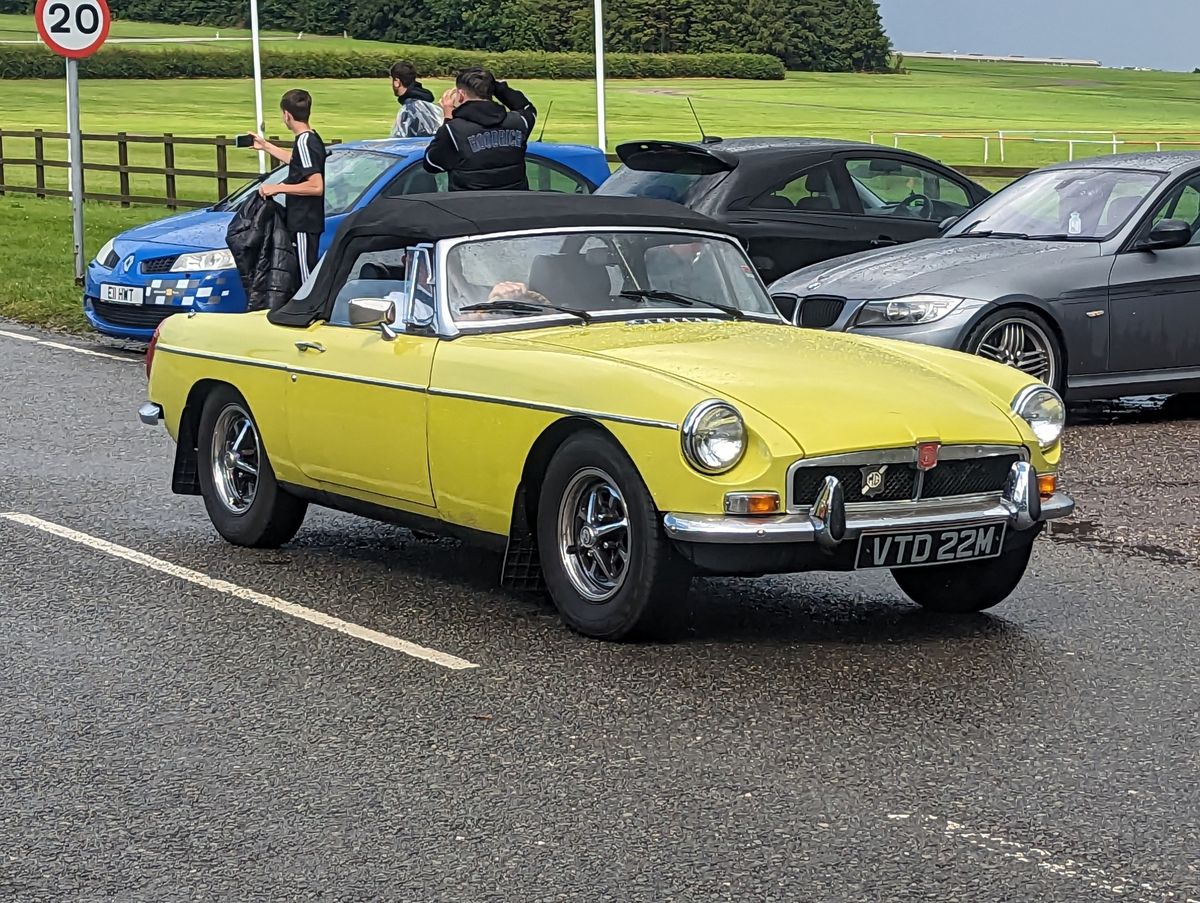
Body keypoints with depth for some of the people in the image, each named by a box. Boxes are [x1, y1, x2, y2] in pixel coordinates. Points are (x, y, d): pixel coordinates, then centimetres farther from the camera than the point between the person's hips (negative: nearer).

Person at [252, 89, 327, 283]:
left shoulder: (304, 142, -18)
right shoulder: (313, 139, 12)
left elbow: (316, 186, -27)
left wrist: (278, 188, -20)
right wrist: (266, 146, 41)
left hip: (304, 223, -10)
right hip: (305, 221, 10)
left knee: (308, 280, -7)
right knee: (308, 278, 14)